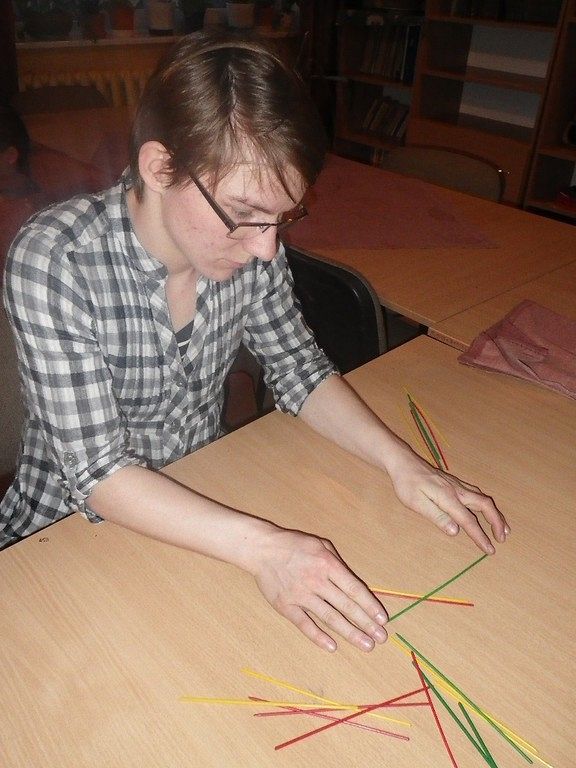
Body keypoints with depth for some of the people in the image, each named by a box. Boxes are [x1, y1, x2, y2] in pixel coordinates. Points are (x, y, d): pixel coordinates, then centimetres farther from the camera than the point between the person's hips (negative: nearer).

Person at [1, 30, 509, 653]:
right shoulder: (55, 261, -26)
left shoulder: (251, 247, -13)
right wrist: (262, 548, -37)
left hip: (199, 514, 4)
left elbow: (298, 369, -2)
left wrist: (399, 460, -16)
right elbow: (98, 473, -28)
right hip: (70, 534, -3)